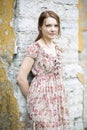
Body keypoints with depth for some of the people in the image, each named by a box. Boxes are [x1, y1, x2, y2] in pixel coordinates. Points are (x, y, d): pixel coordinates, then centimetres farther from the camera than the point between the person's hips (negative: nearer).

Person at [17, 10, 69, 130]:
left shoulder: (57, 48, 9)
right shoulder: (35, 47, -12)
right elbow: (21, 78, -14)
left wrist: (59, 93, 16)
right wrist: (31, 97, -3)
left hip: (58, 98, 6)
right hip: (42, 99, -6)